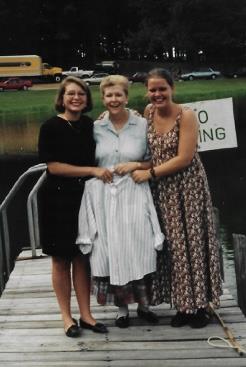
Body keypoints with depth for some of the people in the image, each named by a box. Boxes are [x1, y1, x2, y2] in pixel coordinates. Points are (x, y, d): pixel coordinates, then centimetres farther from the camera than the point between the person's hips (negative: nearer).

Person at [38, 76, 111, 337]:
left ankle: (85, 315, 16)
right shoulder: (51, 127, -7)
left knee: (82, 257, 8)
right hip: (58, 198, -4)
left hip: (85, 197, 4)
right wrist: (92, 171, -16)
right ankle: (66, 317, 14)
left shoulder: (90, 125, 7)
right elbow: (53, 166, -13)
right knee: (61, 259, 4)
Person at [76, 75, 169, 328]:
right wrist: (96, 173, -1)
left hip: (133, 196, -1)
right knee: (111, 253, 4)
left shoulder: (142, 125, 1)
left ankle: (143, 305, 19)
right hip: (104, 198, 1)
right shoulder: (96, 128, 5)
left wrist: (136, 165, -9)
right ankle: (122, 308, 19)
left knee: (139, 251, -1)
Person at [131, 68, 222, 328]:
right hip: (162, 190, 5)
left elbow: (184, 158, -17)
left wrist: (149, 173, -14)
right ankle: (183, 305, 18)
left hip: (187, 187, -5)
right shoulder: (148, 112, 4)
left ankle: (199, 306, 14)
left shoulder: (186, 116, -12)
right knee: (173, 245, 7)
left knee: (191, 242, 2)